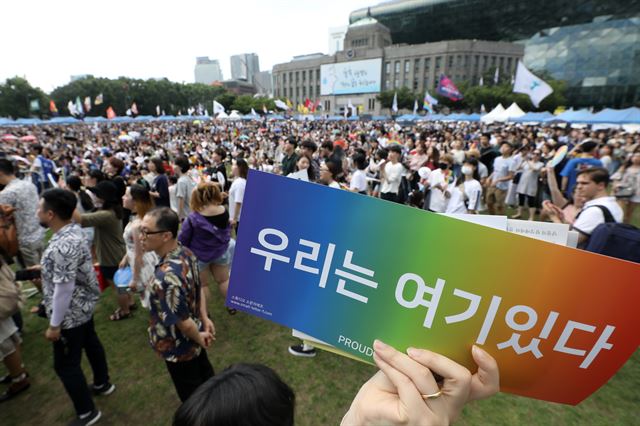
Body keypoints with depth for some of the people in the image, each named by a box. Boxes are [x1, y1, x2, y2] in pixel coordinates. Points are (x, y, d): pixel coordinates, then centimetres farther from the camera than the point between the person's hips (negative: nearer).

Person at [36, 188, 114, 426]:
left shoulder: (63, 246, -34)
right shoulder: (73, 230, -3)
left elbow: (64, 289, -29)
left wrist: (54, 325, -20)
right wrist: (46, 268, 21)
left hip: (70, 315, -9)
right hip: (83, 307, 9)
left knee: (65, 365, 8)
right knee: (90, 343, 26)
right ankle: (102, 384, 49)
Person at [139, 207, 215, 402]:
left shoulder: (167, 277, -40)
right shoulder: (186, 252, -13)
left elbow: (184, 322, -28)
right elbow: (198, 289, 1)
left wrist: (199, 338, -10)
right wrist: (205, 319, 6)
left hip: (179, 348, -8)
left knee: (191, 394, 20)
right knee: (204, 373, 32)